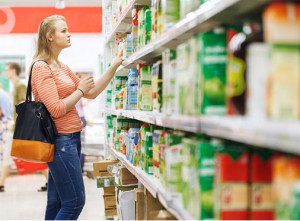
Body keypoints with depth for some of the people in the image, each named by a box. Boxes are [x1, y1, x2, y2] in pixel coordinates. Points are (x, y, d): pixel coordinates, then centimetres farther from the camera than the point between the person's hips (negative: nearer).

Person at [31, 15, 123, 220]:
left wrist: (115, 66, 11)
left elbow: (92, 92, 16)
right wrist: (80, 90, -8)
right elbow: (56, 109, -19)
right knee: (75, 202, -9)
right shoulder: (41, 68, -12)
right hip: (60, 140, -9)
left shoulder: (62, 67, 17)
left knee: (57, 203, 11)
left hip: (71, 138, 9)